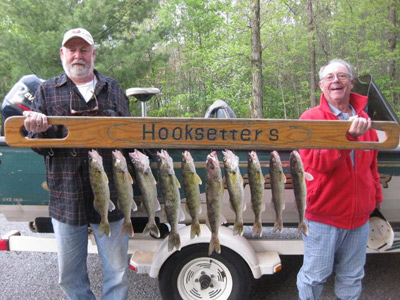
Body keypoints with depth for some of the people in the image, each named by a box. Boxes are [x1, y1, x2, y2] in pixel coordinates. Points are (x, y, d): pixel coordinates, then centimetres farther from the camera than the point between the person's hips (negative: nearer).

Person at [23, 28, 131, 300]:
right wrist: (39, 130, -18)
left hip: (110, 195, 0)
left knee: (117, 273, 10)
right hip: (67, 197, 1)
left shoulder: (113, 89, 10)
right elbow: (40, 147, 4)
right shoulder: (47, 91, 9)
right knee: (70, 277, 16)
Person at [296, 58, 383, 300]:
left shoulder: (363, 120, 7)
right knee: (314, 277, 8)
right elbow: (316, 162, -22)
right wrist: (348, 136, -33)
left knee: (352, 279, 18)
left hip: (359, 216, 5)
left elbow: (371, 166, 17)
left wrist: (376, 198, 18)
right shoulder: (311, 118, -8)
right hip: (323, 216, -4)